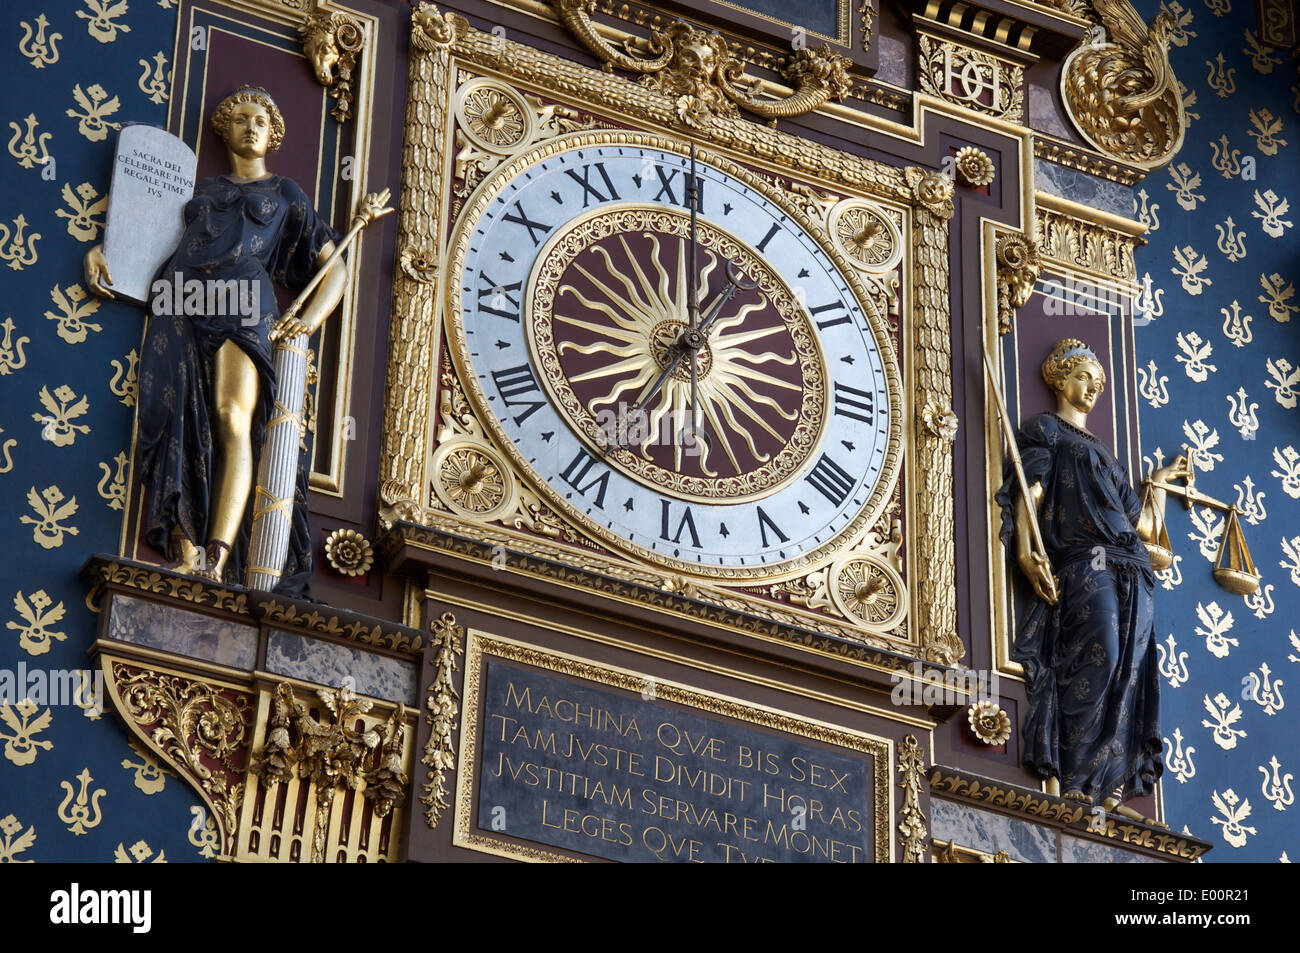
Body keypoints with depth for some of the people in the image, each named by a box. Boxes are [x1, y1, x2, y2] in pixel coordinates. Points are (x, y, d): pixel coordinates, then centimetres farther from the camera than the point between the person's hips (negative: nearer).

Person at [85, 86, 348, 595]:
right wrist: (100, 250, 7)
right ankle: (184, 555, -24)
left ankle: (217, 558, -38)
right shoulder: (198, 189, 31)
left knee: (232, 418, -24)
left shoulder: (285, 194, 25)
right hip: (181, 304, 3)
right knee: (182, 424, -15)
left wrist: (309, 319, 1)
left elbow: (334, 268, 20)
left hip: (241, 303, -3)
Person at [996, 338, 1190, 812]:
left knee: (1130, 673, -6)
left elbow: (1146, 525, 29)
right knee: (1098, 659, -23)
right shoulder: (1044, 430, 15)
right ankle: (1081, 786, -26)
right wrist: (1026, 553, -19)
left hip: (1132, 574, 7)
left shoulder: (1101, 452, 33)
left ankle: (1116, 783, -10)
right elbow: (1028, 491, -3)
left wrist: (1161, 479, 40)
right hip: (1086, 563, -7)